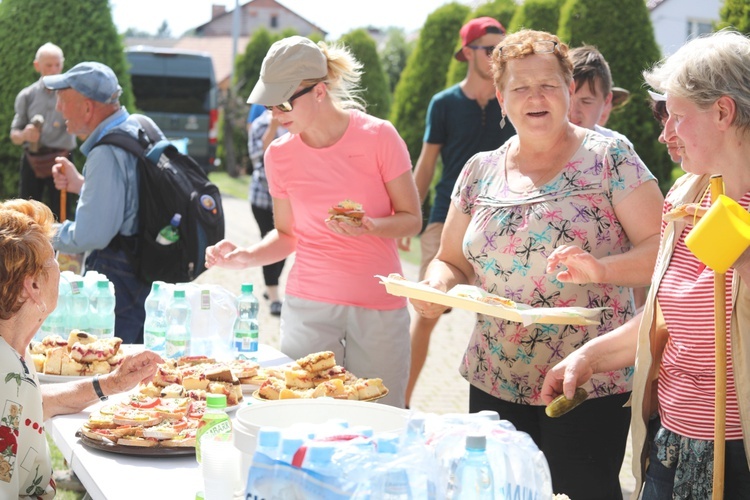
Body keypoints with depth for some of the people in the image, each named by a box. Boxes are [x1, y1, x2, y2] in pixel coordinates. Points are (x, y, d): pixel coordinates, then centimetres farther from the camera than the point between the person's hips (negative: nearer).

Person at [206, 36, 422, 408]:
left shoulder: (378, 136, -8)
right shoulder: (280, 155, 2)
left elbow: (412, 219, -3)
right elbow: (286, 236, 11)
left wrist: (370, 227, -22)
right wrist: (244, 257, -6)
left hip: (379, 307, -2)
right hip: (308, 307, 2)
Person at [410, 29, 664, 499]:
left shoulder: (609, 157, -3)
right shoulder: (480, 171, 8)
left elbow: (660, 248, -8)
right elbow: (452, 262, 14)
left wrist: (602, 269, -26)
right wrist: (437, 286, -8)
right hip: (495, 384, 4)